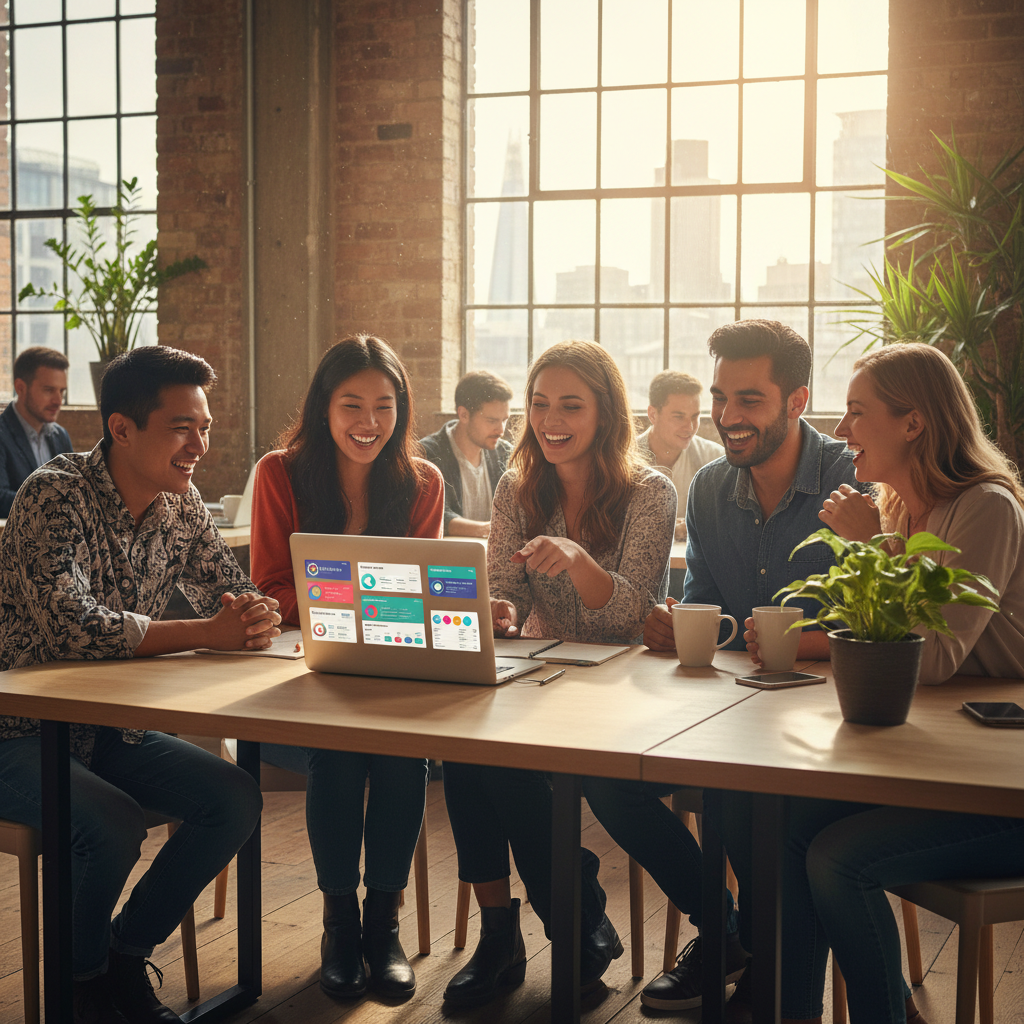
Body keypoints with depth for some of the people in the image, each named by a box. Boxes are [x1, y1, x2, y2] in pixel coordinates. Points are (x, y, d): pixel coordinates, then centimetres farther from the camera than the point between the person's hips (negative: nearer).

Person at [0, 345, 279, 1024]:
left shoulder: (182, 506, 2)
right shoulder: (55, 497, -21)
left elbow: (232, 594, 4)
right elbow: (74, 627, -33)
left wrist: (255, 619, -22)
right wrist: (207, 633, -29)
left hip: (112, 727, 7)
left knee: (236, 800, -9)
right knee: (114, 826, -30)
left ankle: (126, 954, 11)